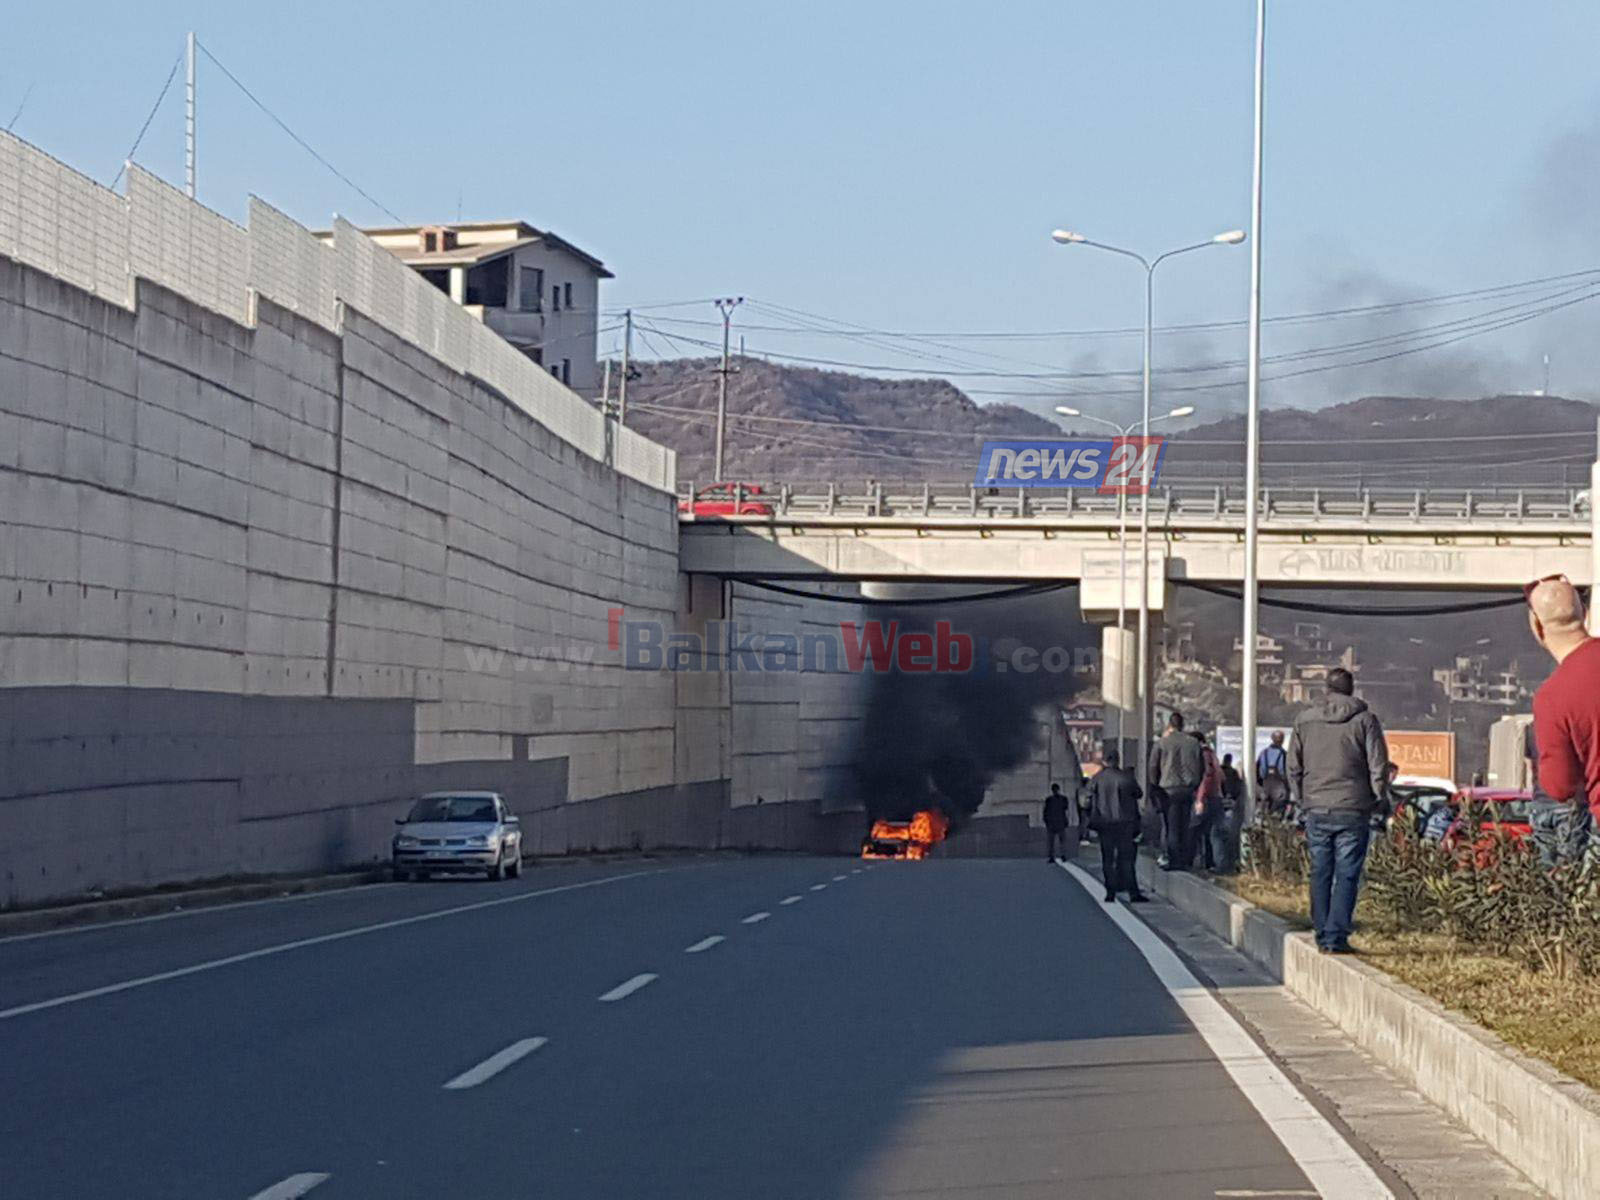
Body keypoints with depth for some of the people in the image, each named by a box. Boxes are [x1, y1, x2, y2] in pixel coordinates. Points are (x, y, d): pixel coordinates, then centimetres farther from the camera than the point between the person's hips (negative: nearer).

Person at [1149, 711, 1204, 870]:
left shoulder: (1161, 743, -3)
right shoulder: (1193, 743, 8)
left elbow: (1153, 768, -3)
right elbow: (1202, 768, 12)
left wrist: (1154, 788, 7)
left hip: (1169, 790, -3)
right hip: (1188, 789, 4)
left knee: (1169, 827, -1)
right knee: (1184, 827, 9)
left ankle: (1170, 859, -7)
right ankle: (1183, 861, 9)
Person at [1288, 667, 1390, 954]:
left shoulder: (1305, 721, 6)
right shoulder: (1365, 720, -3)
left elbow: (1294, 769, 9)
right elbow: (1379, 767, -5)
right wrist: (1373, 799, 7)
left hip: (1317, 811, 3)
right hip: (1353, 812, -3)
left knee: (1320, 874, 10)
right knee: (1347, 875, -1)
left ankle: (1323, 935, 12)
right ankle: (1336, 937, -6)